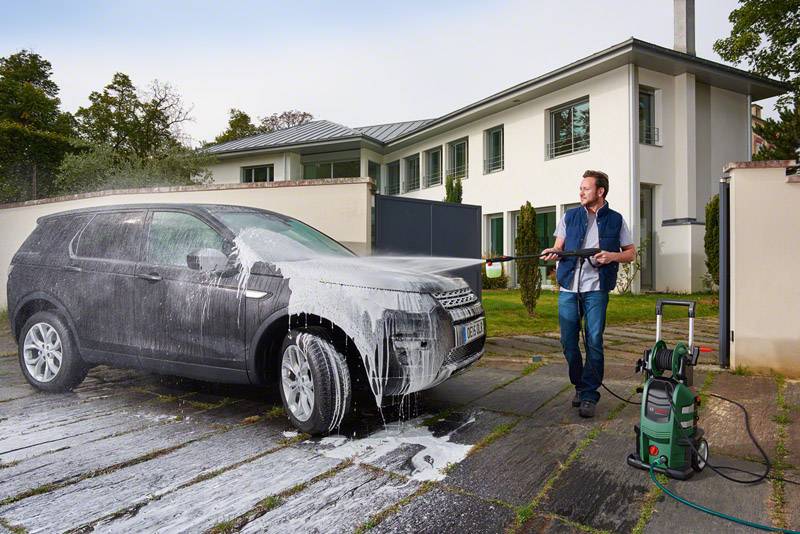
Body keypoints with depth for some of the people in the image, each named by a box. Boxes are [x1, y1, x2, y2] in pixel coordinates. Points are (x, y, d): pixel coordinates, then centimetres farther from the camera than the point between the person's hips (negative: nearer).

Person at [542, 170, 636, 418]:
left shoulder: (615, 220, 8)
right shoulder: (570, 216, 12)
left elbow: (631, 252, 11)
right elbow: (559, 247, 11)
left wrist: (612, 256, -9)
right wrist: (553, 253, -13)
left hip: (596, 289, -2)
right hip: (568, 288, 2)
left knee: (594, 342, -4)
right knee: (568, 342, 5)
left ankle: (589, 395, 6)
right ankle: (580, 385, 24)